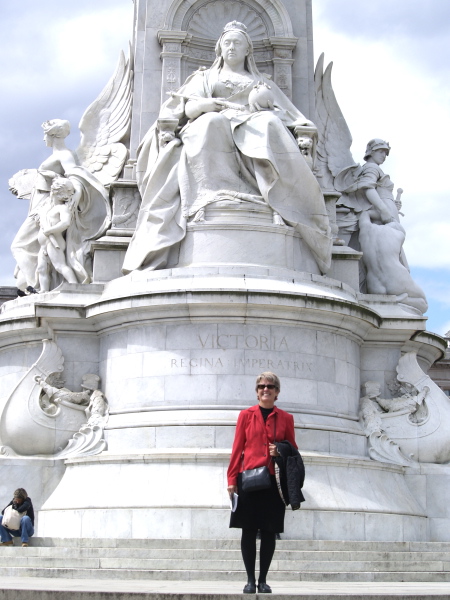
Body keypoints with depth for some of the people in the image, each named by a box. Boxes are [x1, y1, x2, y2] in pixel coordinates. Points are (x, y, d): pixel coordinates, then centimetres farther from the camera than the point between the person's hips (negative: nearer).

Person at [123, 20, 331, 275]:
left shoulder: (263, 82, 31)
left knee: (268, 124, -35)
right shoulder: (205, 77, 29)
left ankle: (279, 205, -49)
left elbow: (284, 115, 16)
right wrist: (226, 105, -9)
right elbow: (190, 109, 10)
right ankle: (214, 198, -49)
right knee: (210, 123, -37)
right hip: (212, 131, -1)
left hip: (254, 132, 1)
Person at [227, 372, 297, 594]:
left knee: (269, 532, 3)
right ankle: (250, 580, 10)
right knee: (248, 530, 1)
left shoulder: (286, 418, 9)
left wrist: (281, 452, -7)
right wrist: (232, 480, -2)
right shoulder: (246, 415, 5)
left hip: (274, 481, 1)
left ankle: (263, 580, 13)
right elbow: (237, 449, 4)